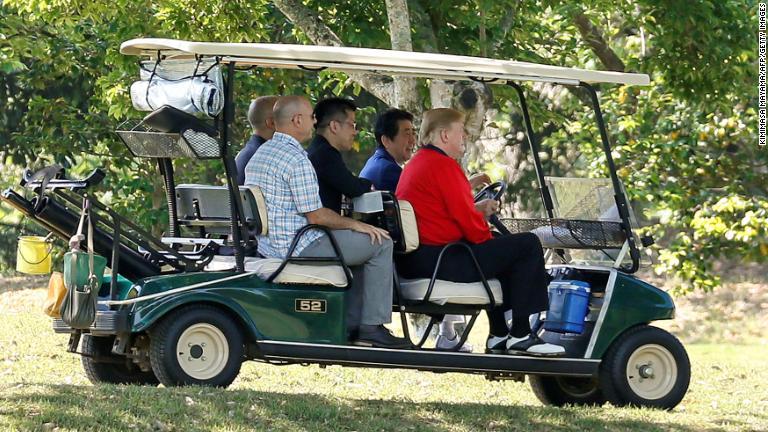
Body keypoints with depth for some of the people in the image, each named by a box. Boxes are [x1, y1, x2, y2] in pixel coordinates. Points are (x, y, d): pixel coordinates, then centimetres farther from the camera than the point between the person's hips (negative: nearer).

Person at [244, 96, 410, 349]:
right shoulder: (297, 160, -18)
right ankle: (371, 328, -2)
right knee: (380, 243, -2)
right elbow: (316, 216, -19)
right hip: (297, 247, -10)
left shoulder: (259, 154, 14)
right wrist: (354, 224, -4)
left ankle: (353, 326, 18)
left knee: (361, 243, 25)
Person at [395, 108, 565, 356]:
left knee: (501, 250, 34)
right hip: (436, 259, -11)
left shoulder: (415, 165, 20)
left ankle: (499, 336, 30)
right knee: (527, 245, -9)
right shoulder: (443, 165, -13)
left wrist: (477, 211, 11)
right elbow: (465, 218, -16)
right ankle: (520, 336, -7)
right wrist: (487, 239, 1)